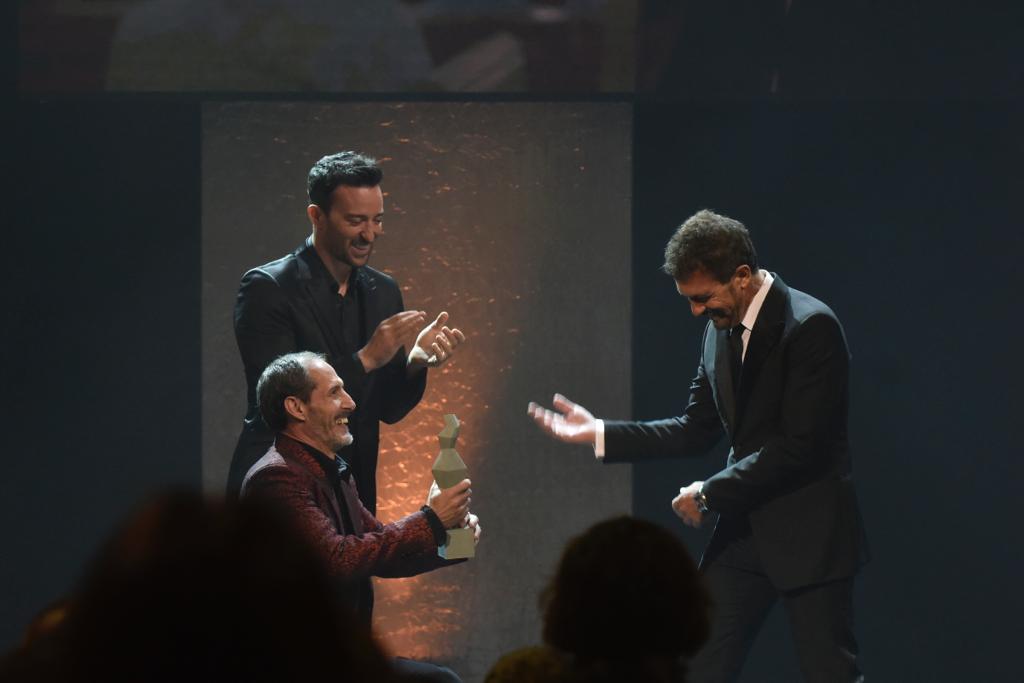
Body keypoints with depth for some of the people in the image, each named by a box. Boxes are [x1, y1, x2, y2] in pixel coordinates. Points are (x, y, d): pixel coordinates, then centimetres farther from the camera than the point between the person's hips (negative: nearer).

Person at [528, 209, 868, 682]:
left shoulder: (811, 326, -17)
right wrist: (599, 434, 5)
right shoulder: (719, 330, 8)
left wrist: (710, 494, -15)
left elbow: (799, 446, -21)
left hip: (809, 534, -8)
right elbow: (697, 430, 14)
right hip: (744, 529, 8)